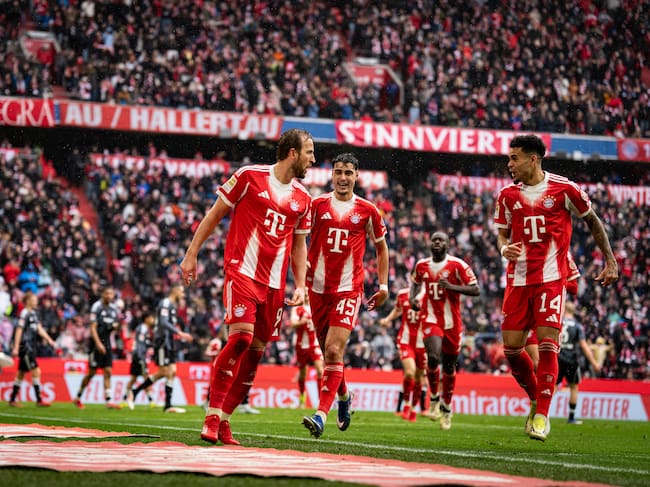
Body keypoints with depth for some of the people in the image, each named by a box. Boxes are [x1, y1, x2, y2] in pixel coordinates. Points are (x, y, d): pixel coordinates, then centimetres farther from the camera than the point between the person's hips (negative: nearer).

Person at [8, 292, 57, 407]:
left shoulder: (34, 313, 14)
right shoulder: (24, 313, -12)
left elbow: (39, 329, 16)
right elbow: (19, 330, -14)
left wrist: (49, 340, 7)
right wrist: (16, 348, -17)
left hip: (31, 347, 9)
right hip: (25, 347, -9)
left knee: (21, 374, 13)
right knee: (36, 371, -12)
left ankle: (12, 400, 20)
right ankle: (39, 400, -11)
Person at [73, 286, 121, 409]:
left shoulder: (114, 308, 10)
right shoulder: (97, 307, -10)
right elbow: (93, 327, -14)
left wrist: (115, 326, -2)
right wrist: (98, 343, -22)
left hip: (107, 343, 6)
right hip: (97, 343, -6)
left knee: (108, 372, -2)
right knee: (92, 372, -2)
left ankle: (108, 401, -6)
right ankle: (78, 398, 14)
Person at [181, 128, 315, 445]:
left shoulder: (302, 199, 13)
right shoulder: (249, 176, -2)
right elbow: (215, 215, 4)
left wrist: (300, 285, 11)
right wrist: (191, 254, 1)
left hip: (274, 283, 6)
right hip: (242, 270, -6)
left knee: (256, 349, 3)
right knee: (241, 336, -21)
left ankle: (224, 421, 12)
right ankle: (213, 413, -14)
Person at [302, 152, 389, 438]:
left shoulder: (367, 211, 3)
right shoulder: (317, 205, 4)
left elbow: (381, 247, 15)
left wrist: (383, 285, 10)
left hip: (348, 289, -3)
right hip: (318, 286, 3)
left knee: (334, 350, -16)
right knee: (328, 352, 12)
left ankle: (321, 415, -23)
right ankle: (344, 397, 39)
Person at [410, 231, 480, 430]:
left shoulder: (457, 265, -9)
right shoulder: (421, 265, 3)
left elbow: (476, 290, -11)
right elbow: (415, 283, 25)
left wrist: (452, 287, -23)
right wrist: (412, 297, 5)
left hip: (452, 322, -1)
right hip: (431, 320, 1)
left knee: (449, 366, 10)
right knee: (434, 357, -23)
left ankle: (446, 407, 28)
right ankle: (434, 397, 1)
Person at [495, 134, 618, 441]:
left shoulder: (564, 189, -4)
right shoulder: (508, 195, 6)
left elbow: (592, 221, 8)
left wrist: (610, 260, 8)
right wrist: (504, 248, -8)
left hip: (551, 279, -4)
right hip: (518, 279, 4)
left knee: (547, 344, -13)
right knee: (511, 347, 0)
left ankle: (542, 414, -6)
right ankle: (536, 398, 24)